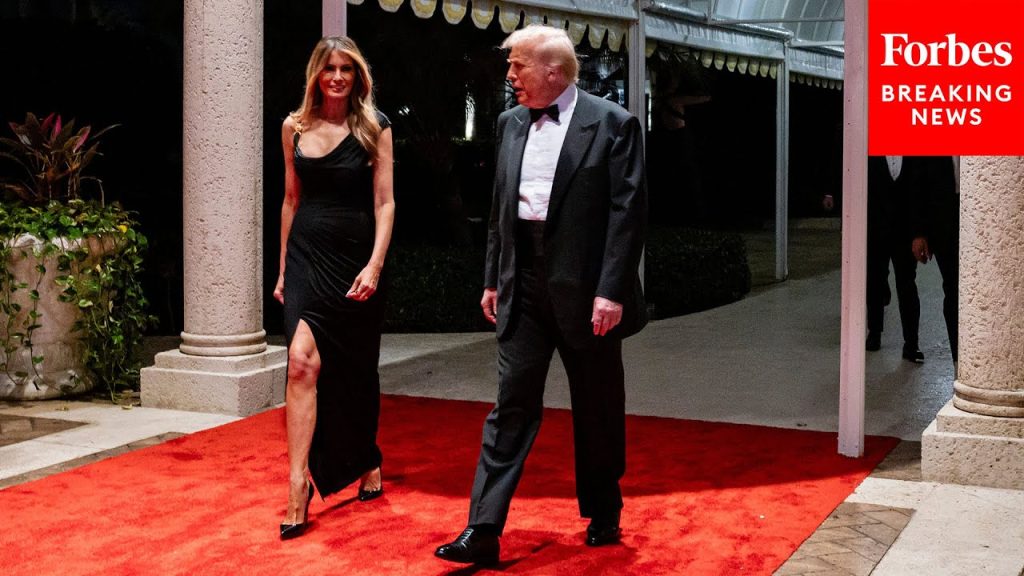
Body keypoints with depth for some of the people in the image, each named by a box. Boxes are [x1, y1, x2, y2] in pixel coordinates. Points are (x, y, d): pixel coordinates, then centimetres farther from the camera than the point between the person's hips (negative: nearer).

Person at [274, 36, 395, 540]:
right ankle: (298, 489, -14)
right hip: (307, 257, 1)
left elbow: (384, 201, -4)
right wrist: (283, 268, 11)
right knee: (303, 362, -15)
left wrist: (375, 265, -15)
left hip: (354, 259, -1)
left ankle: (368, 464, 33)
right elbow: (291, 200, 13)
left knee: (355, 373, 10)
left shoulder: (374, 127, 0)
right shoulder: (294, 127, 7)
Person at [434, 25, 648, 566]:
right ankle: (483, 531, 1)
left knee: (598, 409, 10)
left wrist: (611, 289, -17)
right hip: (523, 284, 4)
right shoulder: (510, 122, 10)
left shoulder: (613, 123, -6)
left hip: (586, 289, -4)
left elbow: (629, 211, -11)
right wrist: (493, 278, 12)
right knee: (511, 405, 1)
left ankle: (603, 514, 29)